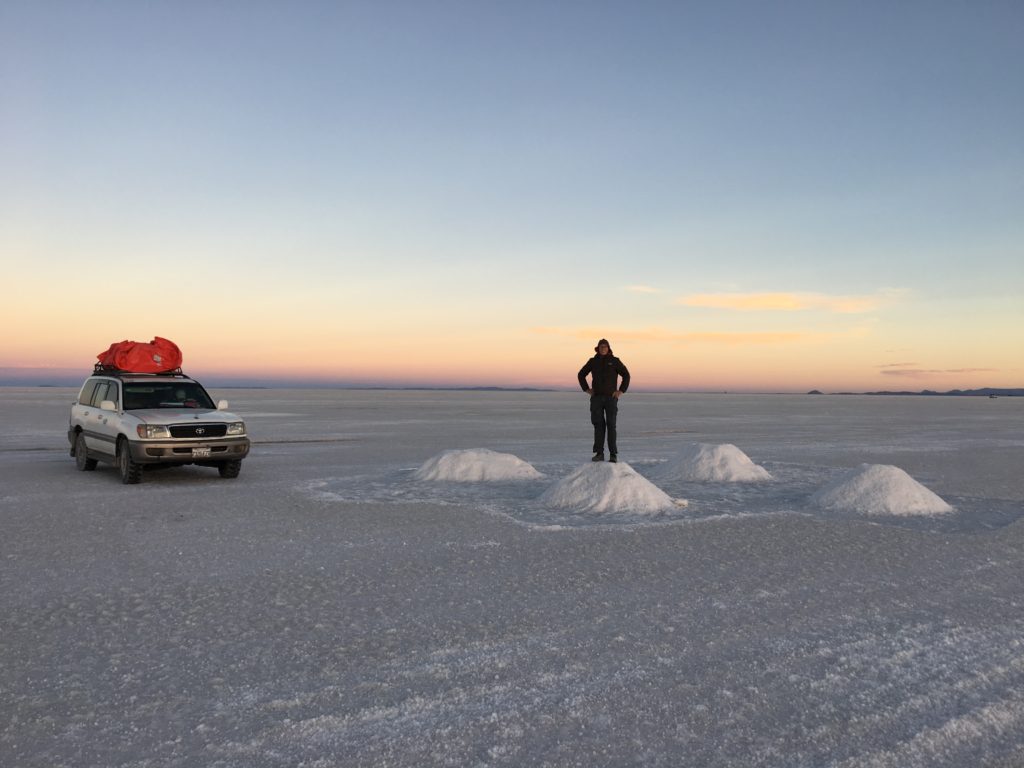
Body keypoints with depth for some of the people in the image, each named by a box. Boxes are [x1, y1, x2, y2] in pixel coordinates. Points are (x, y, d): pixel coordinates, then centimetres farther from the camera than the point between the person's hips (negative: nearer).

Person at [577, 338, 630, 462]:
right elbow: (581, 374, 18)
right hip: (596, 398, 2)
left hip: (611, 397, -2)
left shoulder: (614, 361, 1)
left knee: (611, 425, -5)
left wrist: (621, 391, -2)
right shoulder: (593, 361, 8)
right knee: (598, 425, -1)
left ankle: (613, 454, -2)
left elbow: (626, 375, 4)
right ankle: (599, 453, 2)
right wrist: (586, 389, 9)